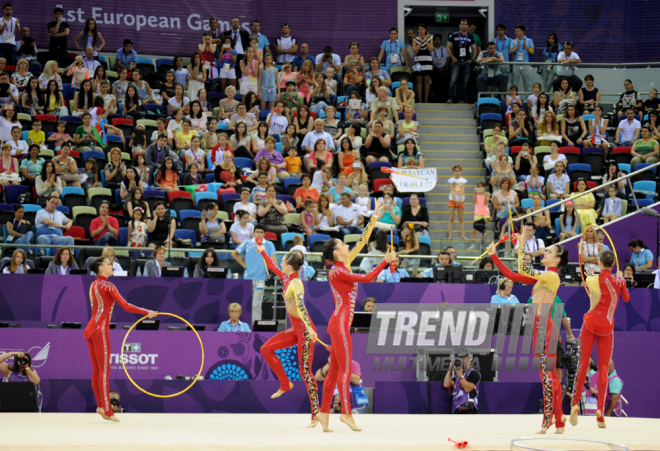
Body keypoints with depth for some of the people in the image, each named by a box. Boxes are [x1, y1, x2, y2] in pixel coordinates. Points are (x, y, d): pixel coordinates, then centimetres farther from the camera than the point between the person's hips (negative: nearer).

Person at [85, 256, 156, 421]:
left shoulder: (93, 285, 15)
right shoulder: (108, 286, -11)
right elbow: (126, 306, -17)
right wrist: (147, 313, -11)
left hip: (90, 329, 9)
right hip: (100, 330, -9)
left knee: (96, 370, 10)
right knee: (104, 370, -6)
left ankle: (100, 405, 12)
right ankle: (107, 410, -6)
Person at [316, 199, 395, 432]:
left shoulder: (345, 264, 12)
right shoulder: (336, 272, -13)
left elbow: (362, 241, 15)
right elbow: (367, 278, -14)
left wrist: (374, 218, 15)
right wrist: (386, 261, -10)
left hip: (340, 324, 10)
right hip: (340, 323, -10)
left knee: (335, 370, 9)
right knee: (344, 369, -8)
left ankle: (324, 412, 9)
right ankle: (346, 413, -6)